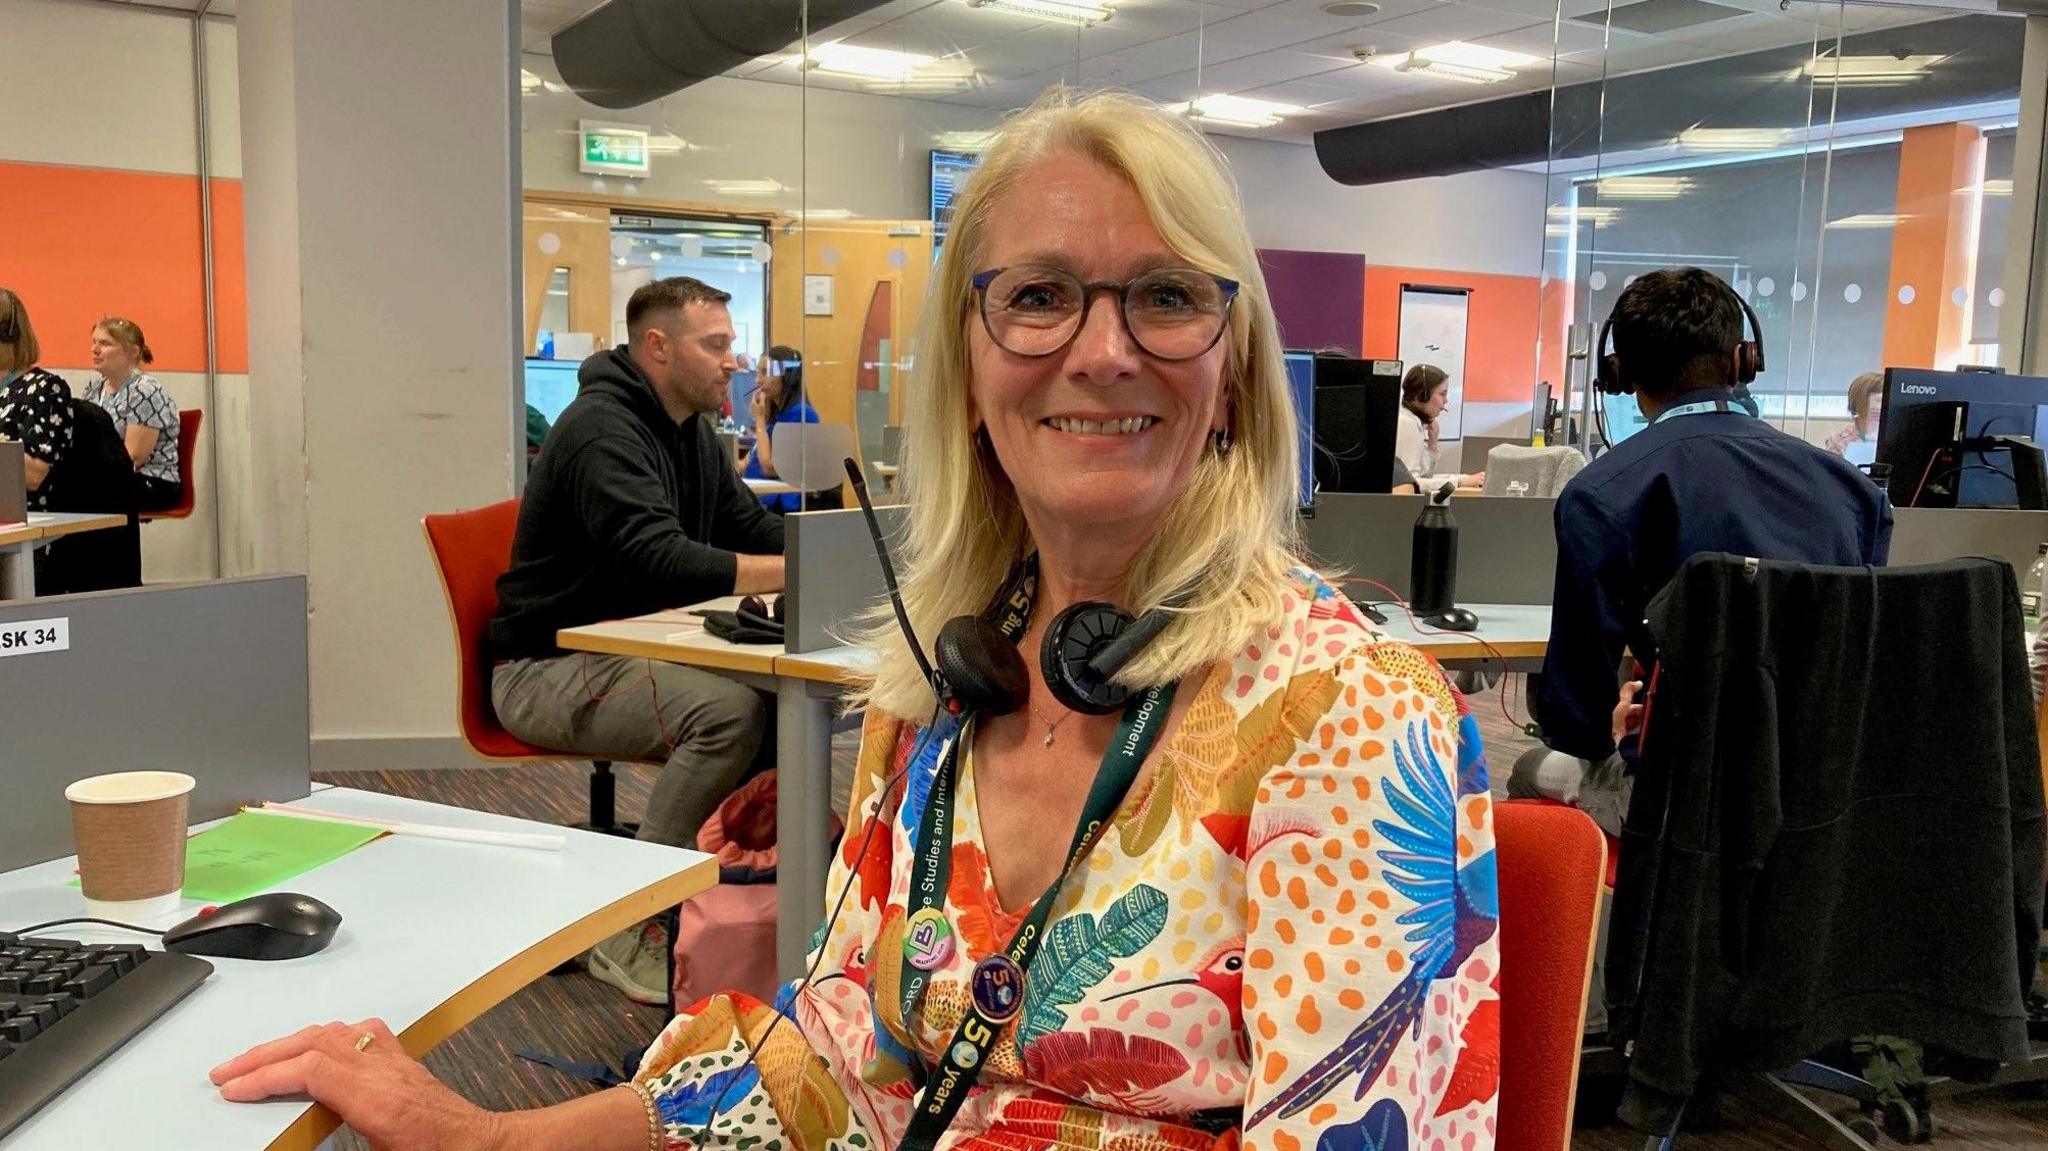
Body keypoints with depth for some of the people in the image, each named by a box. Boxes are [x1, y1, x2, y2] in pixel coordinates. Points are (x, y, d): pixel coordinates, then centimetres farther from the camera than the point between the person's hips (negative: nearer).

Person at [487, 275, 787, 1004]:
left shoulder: (691, 431, 11)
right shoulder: (603, 430, -18)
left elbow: (751, 528, 12)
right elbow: (658, 560, -32)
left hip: (625, 652, 8)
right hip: (548, 671, -8)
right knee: (729, 710, -30)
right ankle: (630, 934, -19)